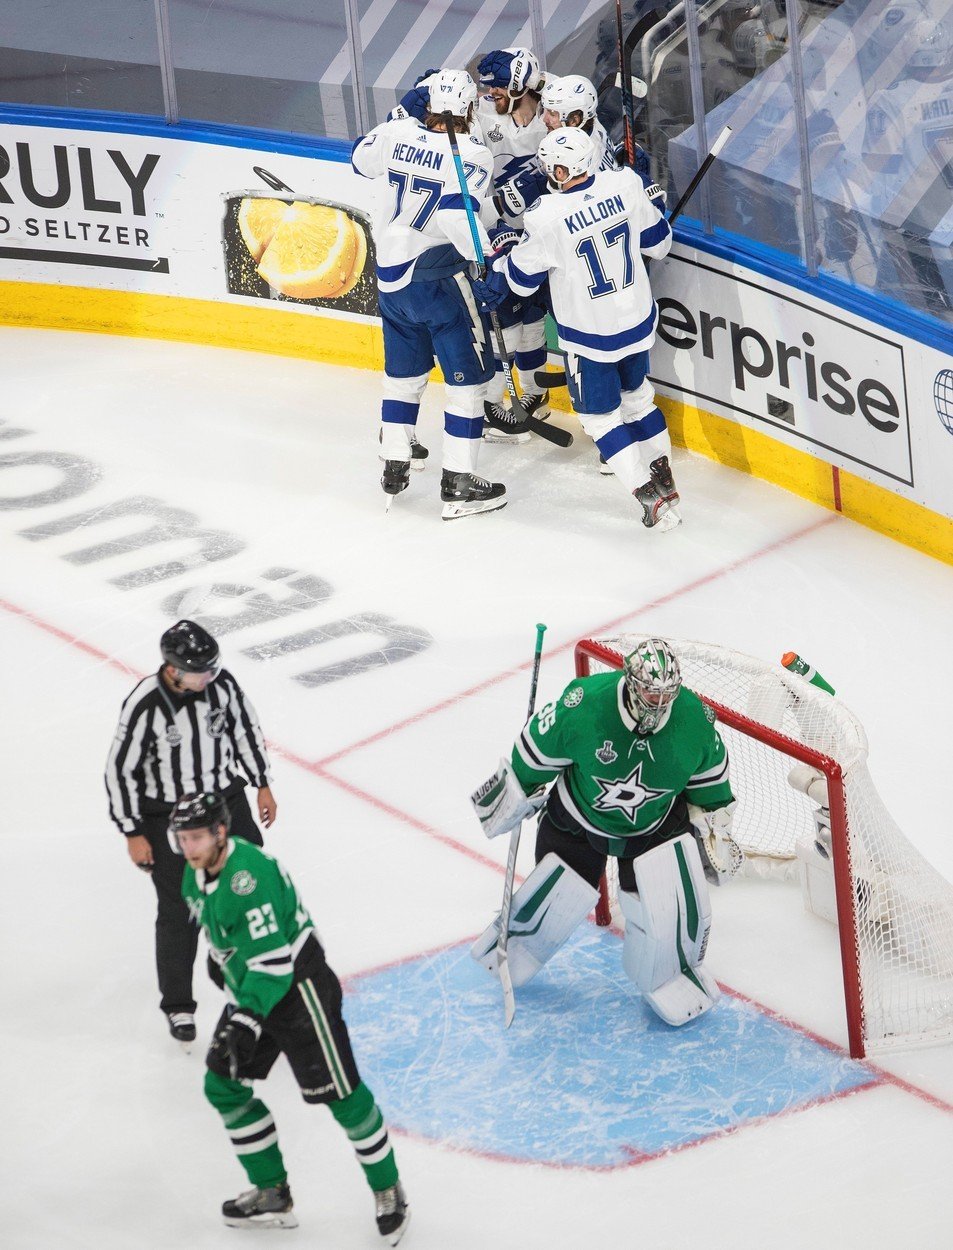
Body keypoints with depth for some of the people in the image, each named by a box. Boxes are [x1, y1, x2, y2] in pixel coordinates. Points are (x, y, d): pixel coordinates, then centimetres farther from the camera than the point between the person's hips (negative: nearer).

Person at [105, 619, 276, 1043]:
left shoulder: (221, 683, -14)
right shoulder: (144, 705, -27)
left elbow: (245, 726, 4)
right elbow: (121, 769, -17)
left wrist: (262, 785, 10)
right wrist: (133, 833, -12)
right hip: (167, 816, -4)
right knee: (178, 911, 3)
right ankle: (178, 1005, 19)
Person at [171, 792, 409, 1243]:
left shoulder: (249, 876, -30)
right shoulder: (196, 872, -1)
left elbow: (272, 957, -33)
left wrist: (249, 1020, -37)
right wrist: (217, 952, 36)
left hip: (297, 986, -10)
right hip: (249, 993, 10)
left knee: (339, 1093, -5)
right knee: (223, 1087, 8)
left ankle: (388, 1191, 12)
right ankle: (272, 1194, 19)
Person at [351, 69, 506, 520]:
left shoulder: (397, 134, -3)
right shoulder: (470, 154, -18)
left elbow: (361, 159, 18)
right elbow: (458, 216, -28)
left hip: (391, 274, 6)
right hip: (441, 279, -6)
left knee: (404, 371, 22)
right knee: (468, 376, 3)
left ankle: (394, 465, 30)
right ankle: (458, 485, 2)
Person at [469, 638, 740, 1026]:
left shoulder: (694, 719, -22)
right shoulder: (584, 706, -32)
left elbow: (709, 772, -2)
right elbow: (538, 746, -15)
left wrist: (716, 825, 4)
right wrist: (516, 790, -4)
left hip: (658, 822, 1)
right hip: (579, 815, -1)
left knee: (676, 897, -11)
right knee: (559, 893, 4)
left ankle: (670, 972, 17)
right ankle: (510, 947, 36)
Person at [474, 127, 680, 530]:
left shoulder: (547, 218, -25)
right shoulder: (624, 185, -13)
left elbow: (520, 278, -9)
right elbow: (658, 240, 3)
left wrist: (494, 266, 13)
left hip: (589, 337, -5)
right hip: (637, 321, 5)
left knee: (600, 416, 11)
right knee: (637, 397, 26)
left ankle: (651, 497, 4)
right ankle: (664, 480, 32)